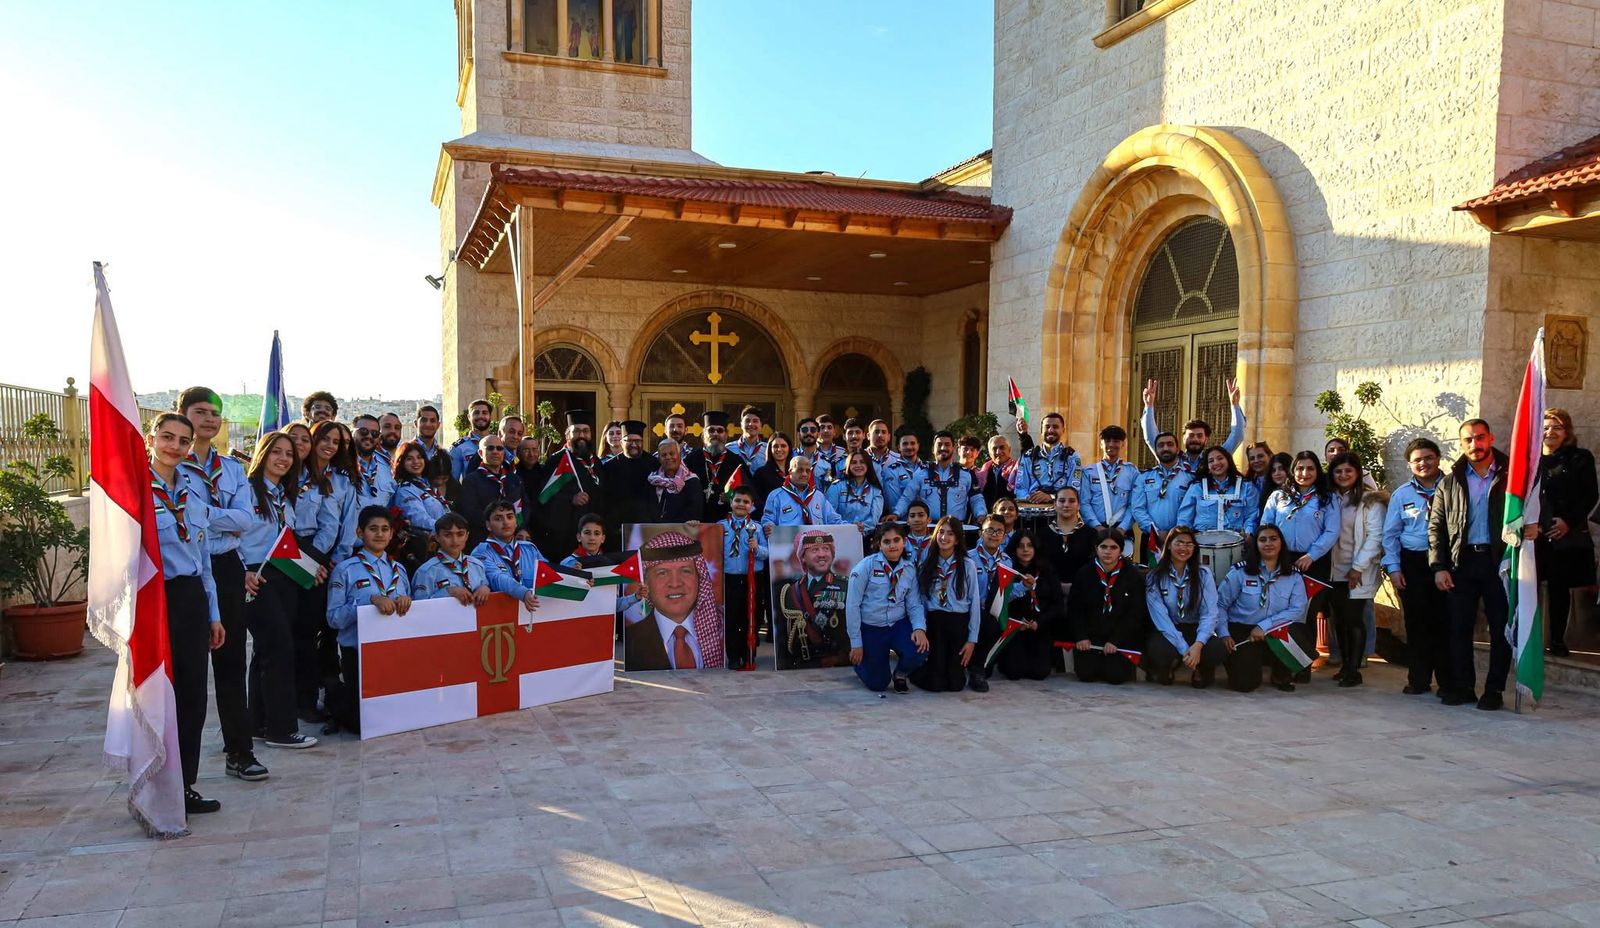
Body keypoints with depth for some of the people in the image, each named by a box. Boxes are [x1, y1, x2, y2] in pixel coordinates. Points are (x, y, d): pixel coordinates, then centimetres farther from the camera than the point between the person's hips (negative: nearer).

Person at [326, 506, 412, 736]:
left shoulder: (398, 570, 13)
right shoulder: (345, 570, -4)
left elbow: (405, 612, 13)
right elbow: (333, 618, -11)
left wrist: (406, 601, -11)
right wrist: (370, 600, -22)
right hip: (358, 653, -4)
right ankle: (341, 700, 27)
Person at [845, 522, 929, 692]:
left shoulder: (909, 569, 1)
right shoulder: (866, 566, -12)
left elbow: (914, 604, 1)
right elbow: (852, 604, -11)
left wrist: (920, 628, -20)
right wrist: (856, 643, -11)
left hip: (899, 625, 3)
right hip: (870, 628, -3)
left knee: (919, 651, -27)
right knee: (877, 684, -1)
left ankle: (900, 674, 9)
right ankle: (860, 661, 36)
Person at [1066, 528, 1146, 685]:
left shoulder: (1133, 575, -4)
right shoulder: (1084, 573, 3)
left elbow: (1136, 613, -6)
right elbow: (1074, 608, 3)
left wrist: (1115, 641, -14)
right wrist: (1081, 636, -10)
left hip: (1122, 637, -2)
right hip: (1090, 635, 2)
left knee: (1116, 675, -18)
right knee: (1086, 674, -14)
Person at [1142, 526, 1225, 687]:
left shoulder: (1203, 574, 0)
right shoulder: (1154, 578, -4)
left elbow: (1209, 613, -9)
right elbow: (1160, 617, -13)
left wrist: (1198, 644, -27)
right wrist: (1184, 649, -24)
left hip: (1196, 629, 1)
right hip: (1167, 631, -1)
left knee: (1218, 649, -31)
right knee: (1158, 649, -36)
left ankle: (1200, 669, 7)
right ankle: (1170, 665, 4)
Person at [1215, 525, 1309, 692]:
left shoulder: (1293, 577, 4)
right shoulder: (1240, 572, -3)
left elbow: (1297, 610, -9)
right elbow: (1220, 604, -2)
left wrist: (1264, 626, -19)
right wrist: (1224, 634, -14)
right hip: (1241, 631, -2)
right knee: (1244, 683, -20)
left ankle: (1281, 675, 1)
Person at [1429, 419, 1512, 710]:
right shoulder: (1450, 483, 11)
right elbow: (1436, 527, 9)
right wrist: (1439, 566, 0)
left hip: (1499, 561, -2)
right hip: (1461, 563, 2)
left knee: (1500, 628, 2)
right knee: (1459, 627, 5)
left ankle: (1494, 690, 11)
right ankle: (1462, 686, 14)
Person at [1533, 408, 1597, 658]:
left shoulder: (1580, 458, 6)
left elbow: (1590, 496, 2)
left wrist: (1569, 521, -9)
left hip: (1565, 536, 0)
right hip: (1532, 535, 1)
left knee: (1559, 588, 5)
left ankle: (1557, 641, 13)